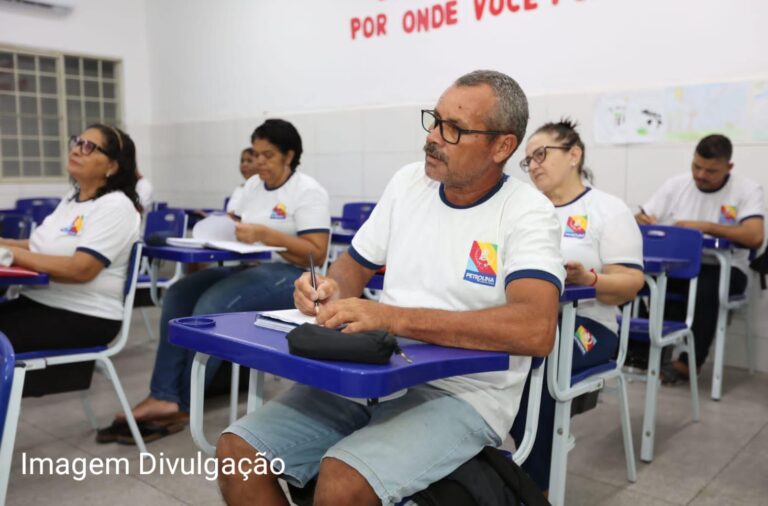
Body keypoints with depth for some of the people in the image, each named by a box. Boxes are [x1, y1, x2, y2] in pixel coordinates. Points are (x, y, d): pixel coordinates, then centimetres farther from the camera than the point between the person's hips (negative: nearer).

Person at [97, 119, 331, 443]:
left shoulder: (309, 193, -8)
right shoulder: (253, 185, 16)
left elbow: (317, 254, -17)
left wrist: (265, 234, -23)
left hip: (288, 275, -8)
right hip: (246, 267, 8)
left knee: (213, 305, -29)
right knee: (178, 295, -13)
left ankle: (183, 405, -15)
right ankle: (163, 397, -20)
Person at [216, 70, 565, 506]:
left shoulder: (527, 213, -11)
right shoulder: (409, 182, 7)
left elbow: (536, 329, -26)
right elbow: (356, 267, 18)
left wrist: (394, 317, -32)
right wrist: (331, 292, -8)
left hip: (462, 395, -5)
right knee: (238, 451, -10)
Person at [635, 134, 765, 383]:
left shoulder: (748, 190, -4)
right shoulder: (675, 185, 5)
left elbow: (755, 237, -18)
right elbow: (638, 222, 5)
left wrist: (706, 226, -23)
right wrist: (641, 221, -20)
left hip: (724, 268, -2)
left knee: (706, 288, -37)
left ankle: (689, 362, -18)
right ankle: (642, 346, -11)